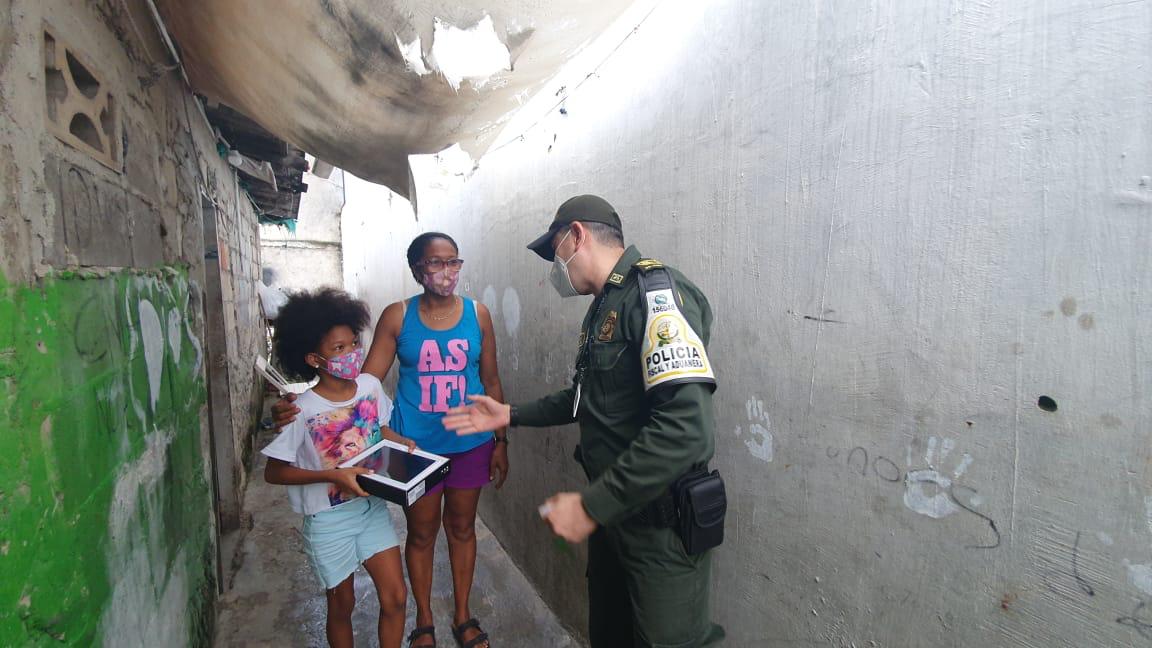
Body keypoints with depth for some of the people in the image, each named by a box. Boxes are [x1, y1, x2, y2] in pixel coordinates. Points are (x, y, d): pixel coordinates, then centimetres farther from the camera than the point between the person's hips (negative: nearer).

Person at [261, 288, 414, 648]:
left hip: (372, 507, 4)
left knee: (395, 598, 5)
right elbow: (274, 472, -14)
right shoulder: (302, 411, -22)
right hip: (329, 518, -3)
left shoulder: (371, 385, -9)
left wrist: (403, 443, -8)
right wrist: (332, 475, -25)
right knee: (342, 606, 16)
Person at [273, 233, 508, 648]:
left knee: (462, 527, 17)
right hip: (415, 445, -1)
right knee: (421, 533, 15)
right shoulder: (397, 316, -7)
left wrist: (500, 442, 3)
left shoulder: (478, 314, -4)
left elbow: (491, 381, 2)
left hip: (470, 443, 1)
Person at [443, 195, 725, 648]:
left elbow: (685, 428, -31)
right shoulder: (604, 305, 11)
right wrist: (510, 415, 17)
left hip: (660, 522, -9)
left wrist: (591, 506, -26)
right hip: (612, 512, 9)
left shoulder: (655, 291, -21)